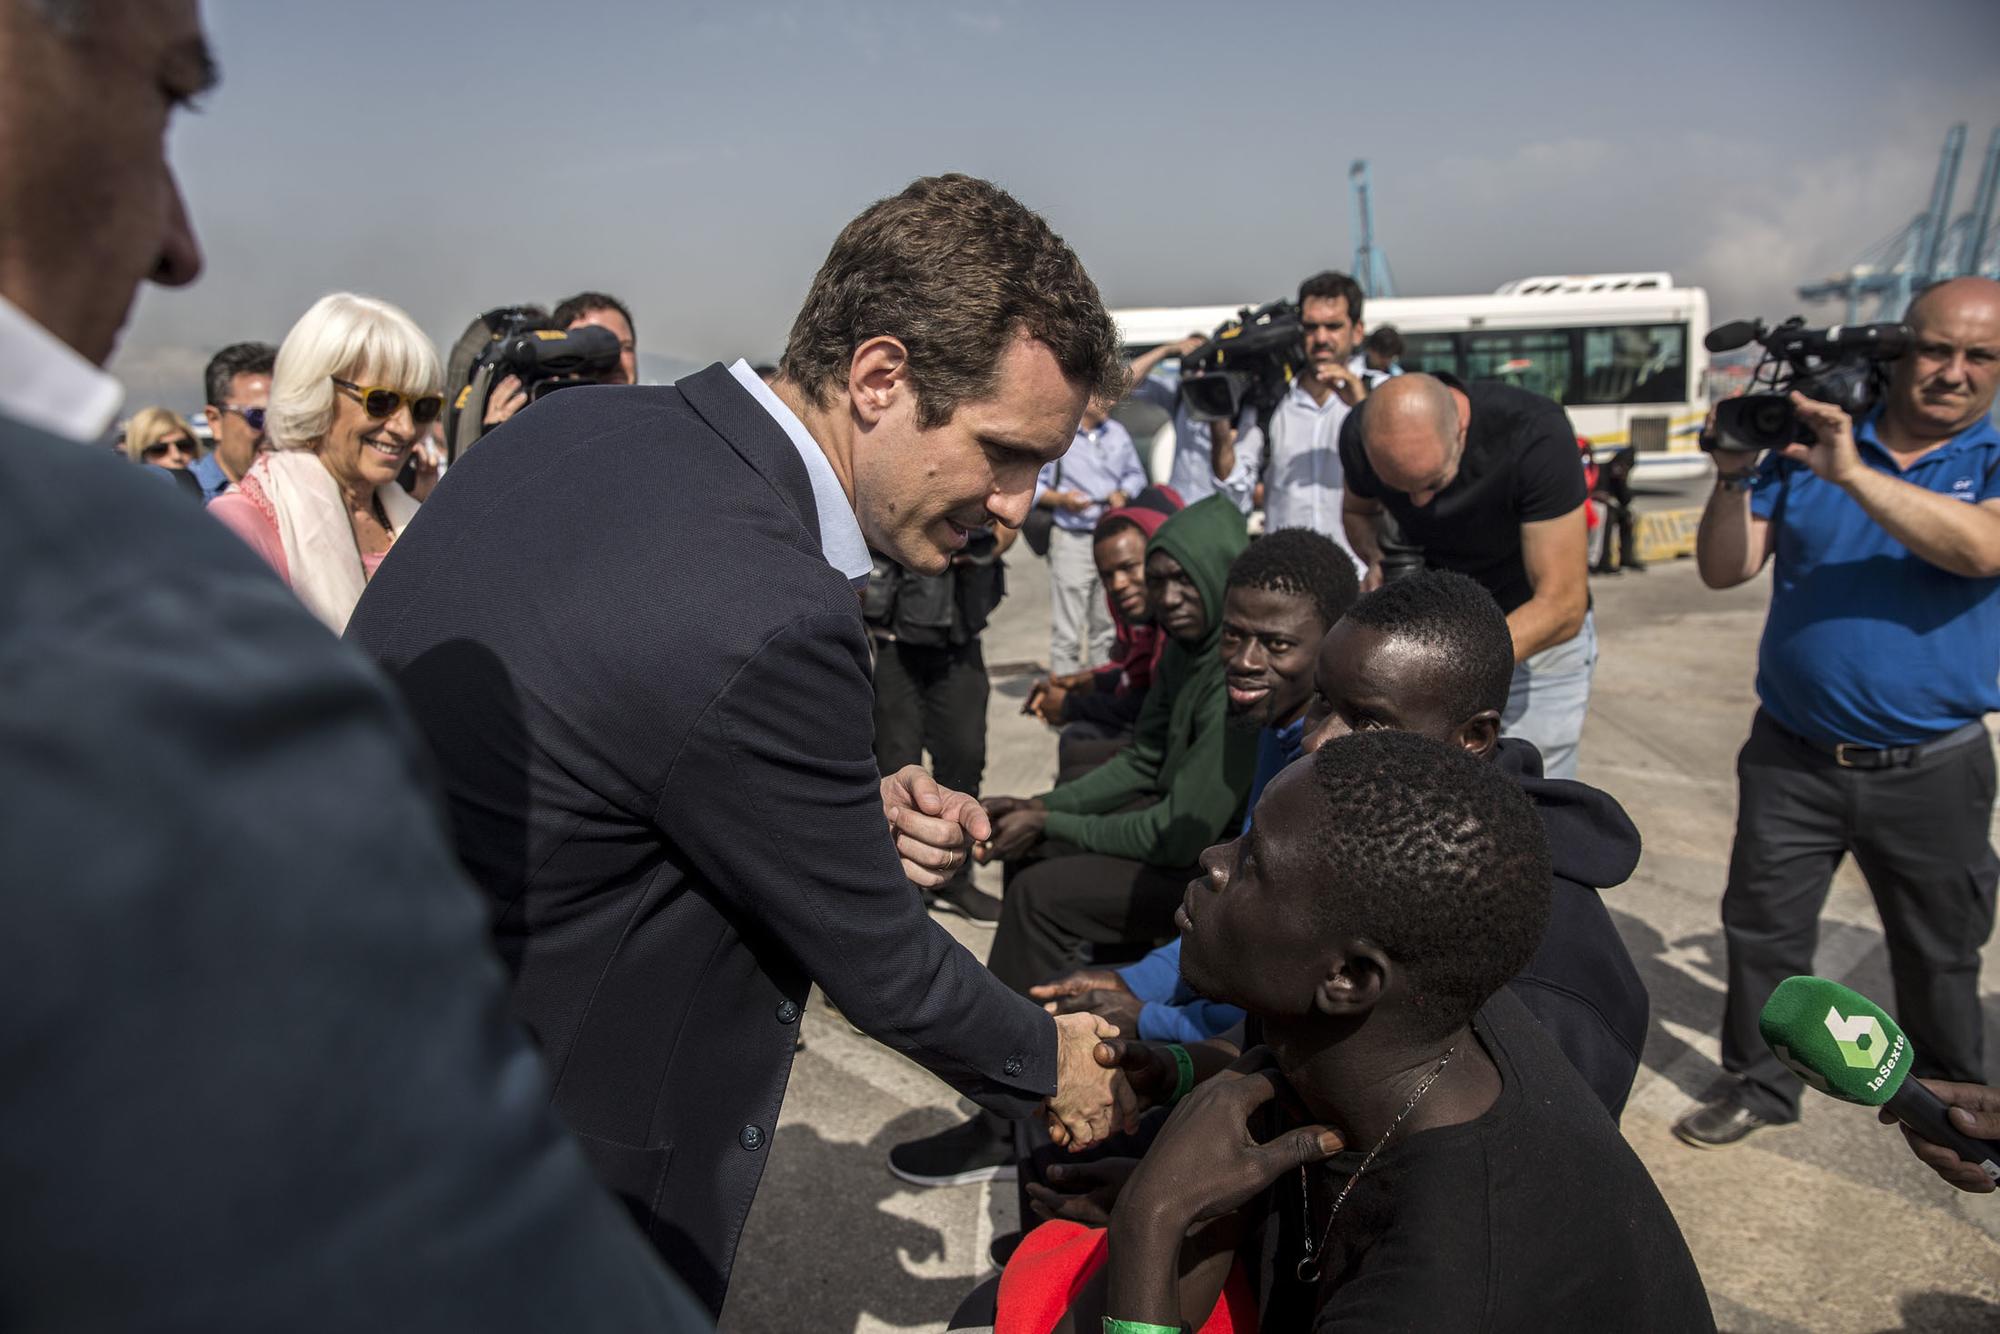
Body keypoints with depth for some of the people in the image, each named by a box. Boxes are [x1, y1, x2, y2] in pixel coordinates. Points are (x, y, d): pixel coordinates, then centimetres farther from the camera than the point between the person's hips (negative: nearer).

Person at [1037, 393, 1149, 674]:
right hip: (1072, 539, -6)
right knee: (1067, 632, -6)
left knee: (1106, 625, 13)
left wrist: (1123, 494, 2)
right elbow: (1030, 484, -5)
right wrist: (1061, 499, -20)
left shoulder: (1117, 433, 13)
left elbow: (1136, 474, 22)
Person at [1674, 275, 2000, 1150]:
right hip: (1792, 757, 1)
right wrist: (1733, 477, -20)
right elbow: (1724, 571, -4)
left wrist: (1851, 473, -31)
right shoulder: (1806, 440, 0)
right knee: (1764, 931, 9)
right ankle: (1759, 1085, 27)